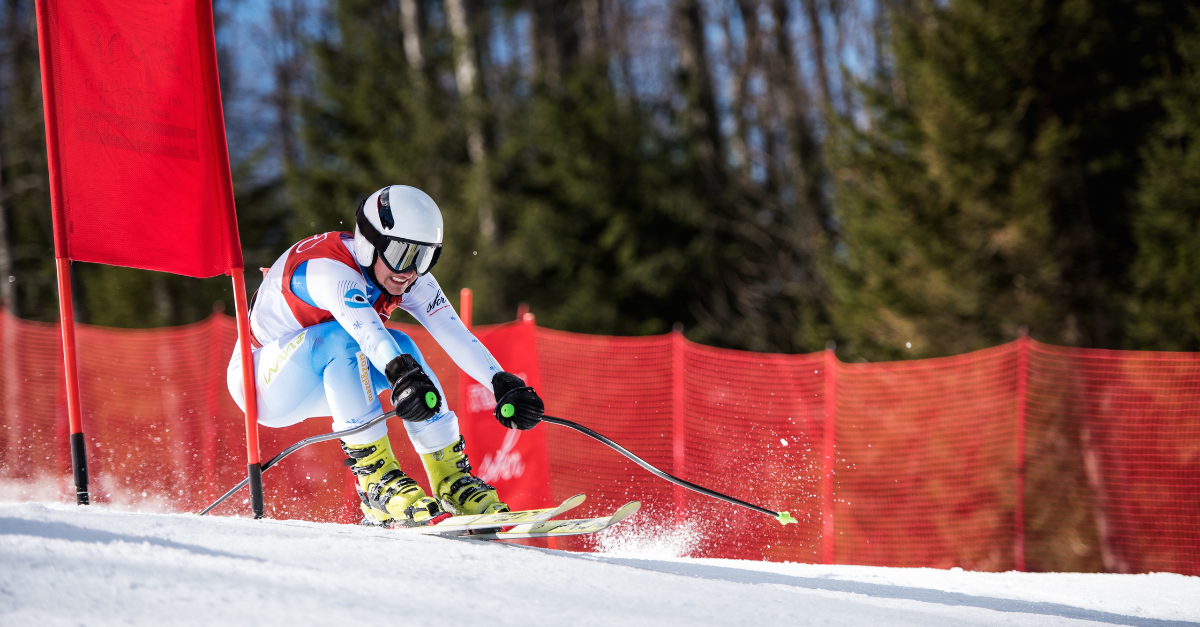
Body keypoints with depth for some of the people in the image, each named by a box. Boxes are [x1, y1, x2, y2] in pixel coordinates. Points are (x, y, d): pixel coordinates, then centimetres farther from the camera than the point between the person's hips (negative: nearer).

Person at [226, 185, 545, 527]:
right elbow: (366, 329, -49)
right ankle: (379, 483, -35)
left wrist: (503, 384, -30)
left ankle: (454, 483, -13)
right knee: (344, 338, -33)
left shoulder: (408, 280, -8)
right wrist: (402, 374, -65)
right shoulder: (330, 268, -31)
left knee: (400, 347, -16)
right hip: (258, 381, -7)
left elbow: (454, 334, -16)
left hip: (315, 384, 7)